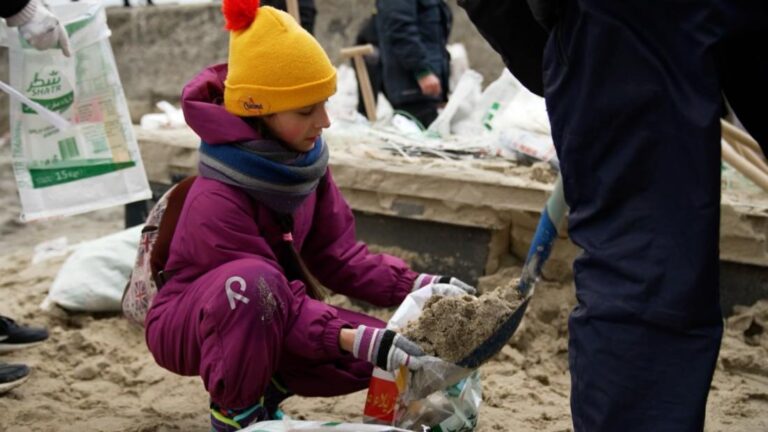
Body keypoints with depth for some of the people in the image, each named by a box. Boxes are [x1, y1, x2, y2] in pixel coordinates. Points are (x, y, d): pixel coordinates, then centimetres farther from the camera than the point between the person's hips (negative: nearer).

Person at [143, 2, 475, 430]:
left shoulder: (303, 160, -9)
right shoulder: (216, 201, -31)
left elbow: (336, 253, -5)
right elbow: (279, 298, -31)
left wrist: (416, 287, -16)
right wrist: (357, 339, -41)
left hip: (269, 322, 7)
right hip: (187, 326, -7)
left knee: (381, 354, -10)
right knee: (254, 282, -40)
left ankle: (266, 389, 11)